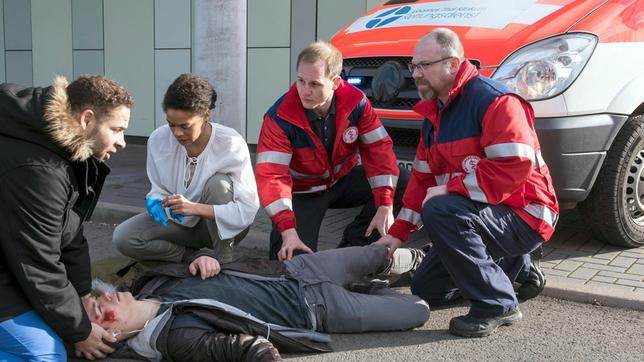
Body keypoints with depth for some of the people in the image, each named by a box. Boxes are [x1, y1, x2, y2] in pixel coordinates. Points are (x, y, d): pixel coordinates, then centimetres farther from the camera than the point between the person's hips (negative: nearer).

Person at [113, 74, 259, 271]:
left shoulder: (231, 144, -24)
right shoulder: (158, 140, -13)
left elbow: (248, 209, -26)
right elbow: (159, 189, 2)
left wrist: (195, 208, -36)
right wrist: (157, 203, -23)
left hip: (224, 225, -3)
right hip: (181, 222, 3)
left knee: (218, 182, -34)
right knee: (123, 237, -19)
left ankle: (224, 262, -17)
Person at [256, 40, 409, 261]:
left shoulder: (355, 102, -17)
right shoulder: (280, 118, -25)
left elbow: (378, 149, -15)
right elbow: (271, 175, -29)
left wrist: (385, 207, -24)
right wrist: (288, 230, -40)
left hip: (343, 180, 4)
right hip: (302, 193, -4)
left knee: (403, 182, -17)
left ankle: (351, 247, -12)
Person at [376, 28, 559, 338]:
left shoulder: (495, 100, -19)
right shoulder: (434, 112, 11)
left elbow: (515, 166, -30)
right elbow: (423, 177, 14)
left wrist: (450, 189, -25)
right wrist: (398, 232, 8)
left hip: (524, 217, -9)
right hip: (480, 213, 10)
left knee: (439, 212, -34)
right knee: (425, 290, 12)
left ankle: (497, 305, -19)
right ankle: (518, 268, 24)